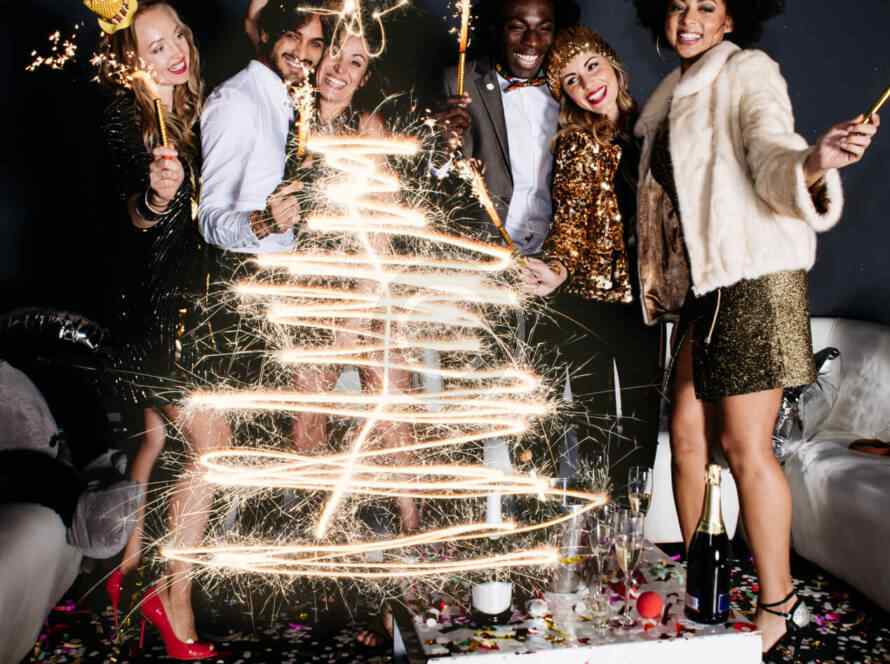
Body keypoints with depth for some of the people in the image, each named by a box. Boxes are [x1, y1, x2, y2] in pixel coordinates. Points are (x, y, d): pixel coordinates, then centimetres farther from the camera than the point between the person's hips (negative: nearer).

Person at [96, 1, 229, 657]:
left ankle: (128, 560, 34)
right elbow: (135, 212, -24)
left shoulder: (195, 109, 8)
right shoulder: (124, 117, -12)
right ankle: (173, 596, 3)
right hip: (153, 301, -7)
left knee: (155, 438, 17)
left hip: (188, 297, 7)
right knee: (211, 444, -10)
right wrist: (155, 195, -44)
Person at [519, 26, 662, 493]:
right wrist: (556, 268, -26)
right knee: (596, 421, 0)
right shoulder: (574, 142, 0)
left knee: (643, 418, 6)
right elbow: (570, 217, -7)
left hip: (644, 296, 4)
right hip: (587, 297, -3)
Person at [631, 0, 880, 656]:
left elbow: (769, 150, -20)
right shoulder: (674, 95, 20)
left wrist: (815, 161, -41)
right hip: (703, 284, 7)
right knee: (687, 432, 8)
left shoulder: (747, 70, -2)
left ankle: (779, 605, 3)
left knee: (746, 446, -8)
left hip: (755, 278, -7)